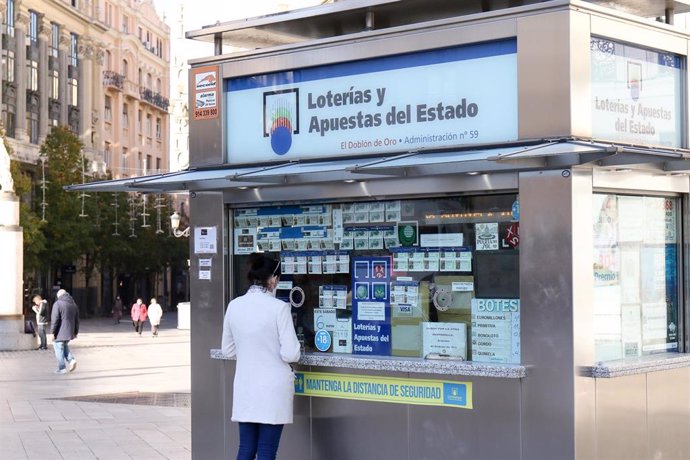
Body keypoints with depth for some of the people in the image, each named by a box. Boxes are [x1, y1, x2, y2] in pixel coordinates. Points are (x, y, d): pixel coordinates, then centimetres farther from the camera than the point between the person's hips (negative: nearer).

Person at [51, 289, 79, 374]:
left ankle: (61, 368, 3)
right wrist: (76, 332, 21)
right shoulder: (73, 304, 11)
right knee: (65, 346, 23)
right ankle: (71, 360, 3)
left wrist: (53, 332, -11)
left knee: (59, 349, 2)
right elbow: (77, 320, 15)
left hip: (60, 332, -7)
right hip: (69, 332, 7)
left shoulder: (57, 304, -10)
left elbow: (55, 320, -15)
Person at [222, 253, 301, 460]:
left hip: (245, 387, 4)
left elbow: (228, 349, 11)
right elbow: (290, 354, -14)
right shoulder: (279, 307, -13)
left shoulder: (234, 306, 1)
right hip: (273, 389, -4)